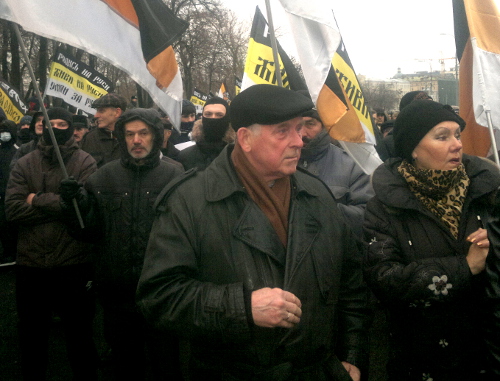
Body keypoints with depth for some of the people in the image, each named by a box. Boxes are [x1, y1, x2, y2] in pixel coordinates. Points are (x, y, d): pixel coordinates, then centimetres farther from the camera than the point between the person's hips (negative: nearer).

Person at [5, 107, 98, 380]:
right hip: (30, 265, 3)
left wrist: (38, 201, -11)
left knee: (79, 334, 15)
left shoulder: (84, 162, -3)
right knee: (32, 336, 19)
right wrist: (59, 205, -15)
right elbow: (12, 209, -9)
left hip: (74, 265, -2)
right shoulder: (24, 165, 4)